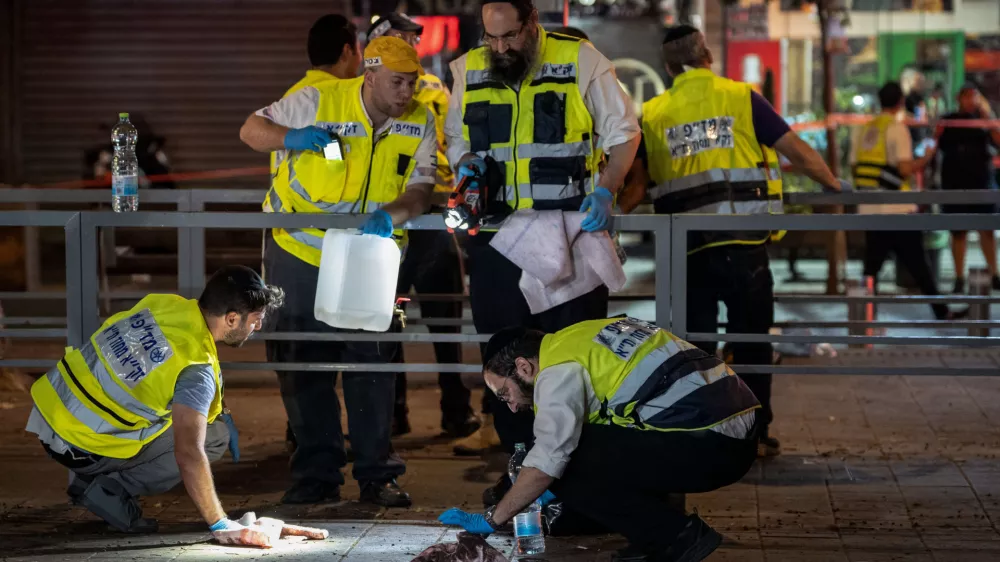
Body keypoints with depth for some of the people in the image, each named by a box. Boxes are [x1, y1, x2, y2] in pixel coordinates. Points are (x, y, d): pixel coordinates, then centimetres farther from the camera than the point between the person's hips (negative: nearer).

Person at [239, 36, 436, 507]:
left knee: (372, 362, -1)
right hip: (300, 251, -1)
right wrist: (292, 138, -28)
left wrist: (392, 213, -33)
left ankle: (376, 473, 8)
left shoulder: (419, 121, -5)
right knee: (301, 363, 3)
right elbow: (251, 130, -6)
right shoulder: (318, 101, -13)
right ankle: (317, 474, 13)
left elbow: (421, 185, -11)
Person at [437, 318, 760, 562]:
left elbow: (548, 460, -14)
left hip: (708, 446, -10)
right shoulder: (580, 340, 21)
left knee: (565, 469, -6)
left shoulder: (560, 369, -7)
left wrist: (491, 521, -4)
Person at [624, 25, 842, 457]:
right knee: (751, 340, 8)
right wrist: (836, 187, 16)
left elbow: (636, 182, 8)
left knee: (695, 343, 9)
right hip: (745, 243, -1)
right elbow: (798, 152, 1)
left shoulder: (652, 114, 7)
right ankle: (755, 434, 11)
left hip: (687, 247, 2)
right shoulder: (742, 99, 1)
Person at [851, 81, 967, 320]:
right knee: (917, 264, 2)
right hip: (897, 209, -5)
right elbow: (905, 168, -16)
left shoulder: (863, 130, 9)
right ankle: (941, 312, 9)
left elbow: (854, 168, 11)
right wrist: (926, 157, 0)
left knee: (872, 264, 8)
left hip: (869, 209, 5)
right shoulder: (897, 128, -9)